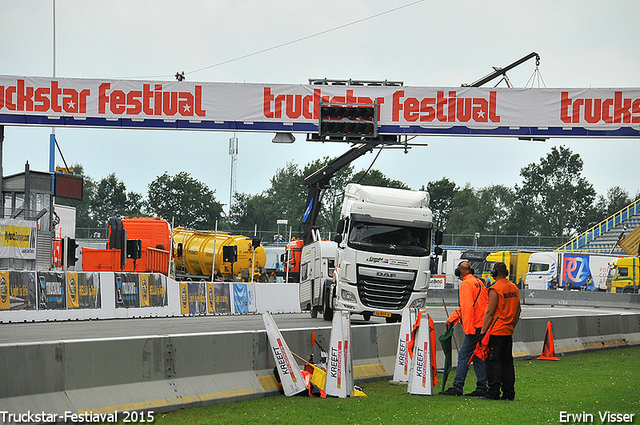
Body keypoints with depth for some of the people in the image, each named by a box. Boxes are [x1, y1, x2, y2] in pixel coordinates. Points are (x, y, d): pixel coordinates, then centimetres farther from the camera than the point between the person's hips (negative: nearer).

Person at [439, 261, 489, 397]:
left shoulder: (466, 284, -9)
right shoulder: (478, 283, 20)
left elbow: (468, 307, -18)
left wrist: (469, 328, -20)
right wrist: (451, 319, 31)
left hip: (475, 328, -9)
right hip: (483, 327, 9)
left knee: (464, 356, -7)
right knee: (478, 357, 11)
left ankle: (457, 387, -8)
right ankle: (481, 388, 10)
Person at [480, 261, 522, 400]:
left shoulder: (495, 289, -13)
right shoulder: (514, 288, 11)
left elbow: (490, 312, -15)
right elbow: (518, 310, 17)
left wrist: (483, 331, -11)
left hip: (496, 332, -7)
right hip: (508, 332, 7)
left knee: (493, 361, -6)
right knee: (507, 361, 11)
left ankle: (493, 393, -10)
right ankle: (509, 393, 11)